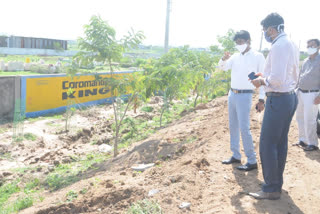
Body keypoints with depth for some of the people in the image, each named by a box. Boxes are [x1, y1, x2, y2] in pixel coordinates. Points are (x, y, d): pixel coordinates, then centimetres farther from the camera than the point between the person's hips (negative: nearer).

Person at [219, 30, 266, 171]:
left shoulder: (258, 57, -6)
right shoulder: (235, 56, 9)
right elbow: (223, 67, 2)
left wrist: (261, 100, -9)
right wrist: (223, 59, -21)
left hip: (245, 96, -6)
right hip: (232, 94, 6)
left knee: (244, 128, -9)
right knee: (233, 127, 11)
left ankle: (252, 161, 0)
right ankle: (236, 155, 22)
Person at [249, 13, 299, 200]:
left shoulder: (279, 46, -17)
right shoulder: (292, 45, 14)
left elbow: (277, 79, -26)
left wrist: (262, 81, -7)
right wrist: (266, 78, 18)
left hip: (278, 99, -10)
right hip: (291, 96, 10)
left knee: (267, 144, -2)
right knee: (281, 143, 16)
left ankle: (271, 190, 6)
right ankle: (278, 184, 28)